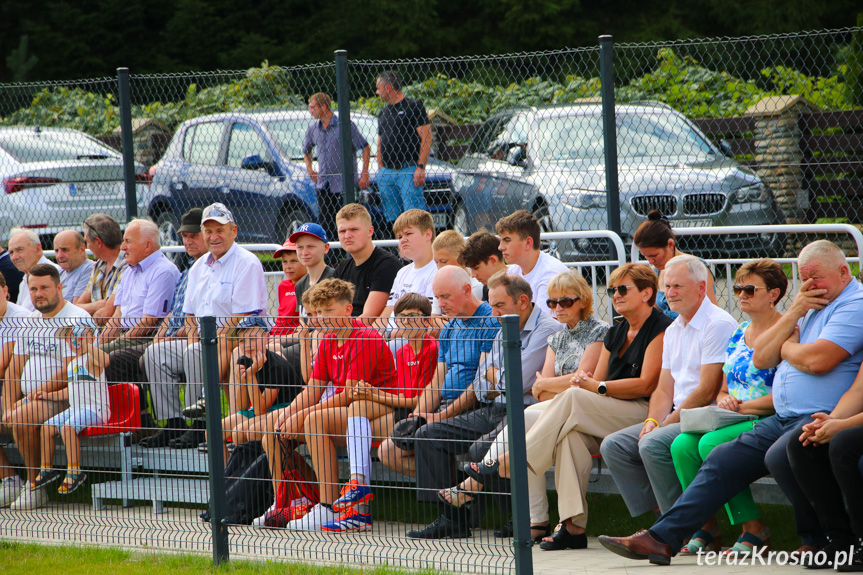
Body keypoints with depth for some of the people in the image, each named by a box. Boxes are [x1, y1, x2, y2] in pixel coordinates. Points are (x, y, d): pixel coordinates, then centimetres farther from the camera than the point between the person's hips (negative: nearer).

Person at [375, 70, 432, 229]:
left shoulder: (413, 106, -2)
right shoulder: (383, 113, 20)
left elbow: (426, 138, -7)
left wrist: (420, 167, -15)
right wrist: (380, 168, 12)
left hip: (408, 170, -7)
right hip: (386, 173, 7)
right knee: (392, 218, 4)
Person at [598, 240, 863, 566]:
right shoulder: (810, 307, 24)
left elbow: (817, 360, -21)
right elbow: (760, 359, 15)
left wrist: (787, 347, 2)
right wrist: (793, 314, 3)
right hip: (784, 418, 9)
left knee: (780, 456, -34)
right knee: (723, 460, 0)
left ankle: (816, 540, -12)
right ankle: (662, 538, -1)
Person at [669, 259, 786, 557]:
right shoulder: (738, 334, 20)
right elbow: (723, 390, 23)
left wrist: (743, 407, -14)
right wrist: (723, 401, -1)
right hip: (731, 420, 7)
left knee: (711, 444, -31)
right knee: (682, 445, -20)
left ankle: (754, 529, -23)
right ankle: (705, 526, -15)